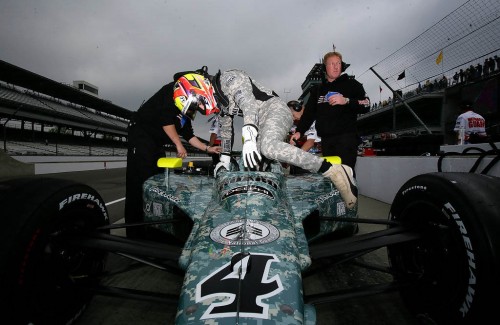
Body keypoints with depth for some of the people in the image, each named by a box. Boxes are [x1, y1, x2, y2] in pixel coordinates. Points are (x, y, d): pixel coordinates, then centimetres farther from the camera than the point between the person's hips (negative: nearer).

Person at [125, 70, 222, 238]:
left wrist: (207, 148, 8)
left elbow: (189, 135, 16)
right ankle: (135, 232, -13)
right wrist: (179, 145, -15)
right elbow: (166, 120, -21)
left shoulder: (185, 113, 14)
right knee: (140, 181, -14)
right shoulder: (171, 91, -12)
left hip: (156, 143, 10)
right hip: (141, 135, -10)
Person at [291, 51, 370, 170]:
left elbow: (366, 105, -1)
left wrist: (346, 101, -17)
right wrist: (299, 131, 4)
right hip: (326, 140, 4)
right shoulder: (317, 89, 22)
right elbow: (309, 112, 17)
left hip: (346, 138, -4)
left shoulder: (351, 84, 9)